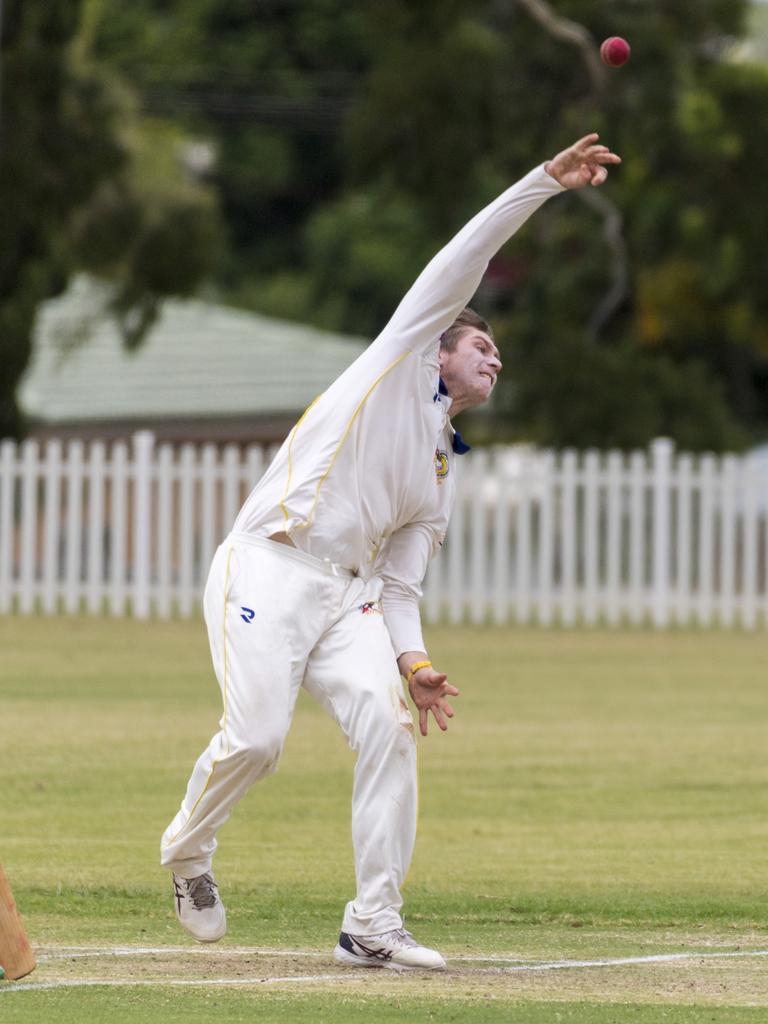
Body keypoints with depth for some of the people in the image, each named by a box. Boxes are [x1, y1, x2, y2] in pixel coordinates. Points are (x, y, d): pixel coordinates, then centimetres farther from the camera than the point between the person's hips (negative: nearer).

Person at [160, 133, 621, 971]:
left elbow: (399, 584, 21)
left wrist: (413, 660, 3)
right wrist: (545, 183, -3)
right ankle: (187, 850, 14)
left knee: (388, 726, -16)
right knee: (256, 739, -18)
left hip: (348, 596, 7)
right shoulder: (401, 362, 10)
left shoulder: (441, 474, 25)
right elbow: (463, 260, 2)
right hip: (267, 571, -6)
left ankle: (372, 925, -14)